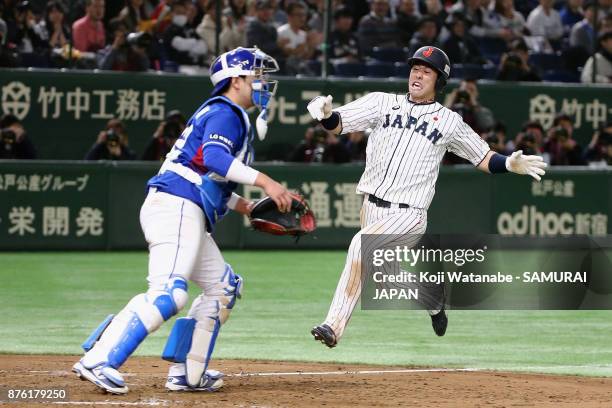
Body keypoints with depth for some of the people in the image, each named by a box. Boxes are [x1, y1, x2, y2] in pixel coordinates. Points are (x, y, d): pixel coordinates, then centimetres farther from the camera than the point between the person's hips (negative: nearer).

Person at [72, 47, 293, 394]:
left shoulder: (226, 115, 28)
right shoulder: (225, 112, -3)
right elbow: (214, 157, -23)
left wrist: (247, 207, 23)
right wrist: (264, 181, -27)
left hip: (189, 218, 11)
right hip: (176, 208, -11)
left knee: (223, 286, 16)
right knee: (169, 292, -23)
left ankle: (187, 373, 14)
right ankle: (99, 360, -30)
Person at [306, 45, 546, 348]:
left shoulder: (449, 121, 6)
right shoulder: (382, 102, 8)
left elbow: (483, 158, 13)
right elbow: (337, 124, -1)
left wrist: (510, 165, -7)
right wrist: (326, 115, -25)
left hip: (408, 215, -4)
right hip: (372, 208, 4)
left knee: (362, 244, -29)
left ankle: (335, 325, -28)